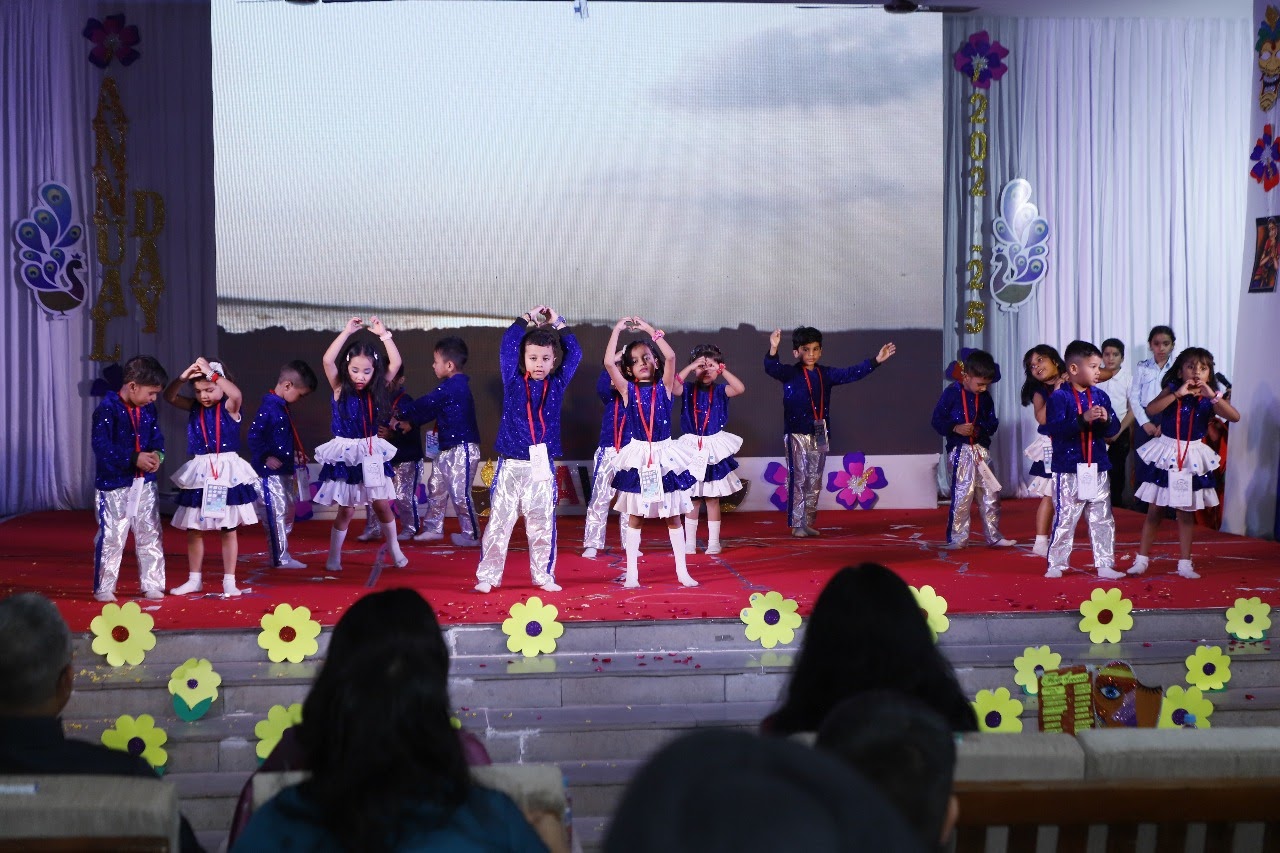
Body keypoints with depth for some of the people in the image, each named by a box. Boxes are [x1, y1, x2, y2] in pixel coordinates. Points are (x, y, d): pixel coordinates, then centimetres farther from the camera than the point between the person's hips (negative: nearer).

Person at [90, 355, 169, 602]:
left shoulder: (148, 409, 5)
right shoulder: (108, 409, -16)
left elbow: (157, 437, 12)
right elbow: (101, 446, -22)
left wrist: (157, 453, -12)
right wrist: (135, 459, -25)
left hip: (144, 483, 6)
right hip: (114, 483, -6)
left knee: (150, 535, 10)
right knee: (111, 537, 0)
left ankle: (153, 584, 19)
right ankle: (104, 588, 11)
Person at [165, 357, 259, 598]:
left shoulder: (229, 406, -7)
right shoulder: (194, 407, 6)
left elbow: (237, 394, -28)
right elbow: (169, 397, -3)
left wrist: (211, 373, -27)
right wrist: (183, 377, -18)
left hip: (227, 472, -4)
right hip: (199, 474, 4)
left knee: (227, 529, 4)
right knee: (193, 530, 9)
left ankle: (229, 581, 10)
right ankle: (194, 579, 22)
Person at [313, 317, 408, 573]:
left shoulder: (376, 389, 0)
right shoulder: (340, 389, -9)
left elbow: (396, 362, -5)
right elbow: (328, 360, -23)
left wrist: (383, 334, -7)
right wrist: (347, 332, -21)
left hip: (371, 453, 3)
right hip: (346, 454, -3)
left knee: (382, 504, 7)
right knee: (346, 509, 1)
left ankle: (393, 548, 24)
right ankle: (333, 557, 12)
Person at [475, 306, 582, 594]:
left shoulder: (557, 384, 7)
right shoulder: (513, 381, 2)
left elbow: (574, 354, 4)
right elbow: (507, 347, -5)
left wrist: (558, 322, 7)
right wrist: (527, 318, 1)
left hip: (542, 466, 2)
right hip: (511, 465, -1)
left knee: (542, 524, 6)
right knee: (499, 522, -1)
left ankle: (544, 575, 16)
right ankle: (488, 576, 5)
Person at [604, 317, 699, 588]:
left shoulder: (664, 386, 0)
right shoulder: (627, 390, 0)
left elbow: (670, 357, -15)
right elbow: (608, 362, -13)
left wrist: (651, 330, -11)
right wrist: (617, 330, -8)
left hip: (664, 454, 0)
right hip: (638, 456, 0)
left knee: (673, 515, 6)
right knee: (634, 516, 5)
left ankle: (682, 571, 12)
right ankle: (632, 573, 10)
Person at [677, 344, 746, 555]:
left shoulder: (720, 390, 1)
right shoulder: (688, 389, 1)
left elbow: (740, 388, -17)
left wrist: (722, 371, -19)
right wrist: (690, 368, -21)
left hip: (713, 447, 0)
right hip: (692, 448, 0)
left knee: (712, 498, 5)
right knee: (691, 499, 5)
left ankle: (713, 542, 11)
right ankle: (689, 542, 11)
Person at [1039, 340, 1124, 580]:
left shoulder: (1100, 396, 9)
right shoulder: (1060, 397, -9)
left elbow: (1114, 428, 6)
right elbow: (1054, 428, -20)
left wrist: (1106, 419, -17)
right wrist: (1083, 419, -29)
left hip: (1098, 468, 6)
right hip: (1069, 469, -6)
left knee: (1103, 520, 8)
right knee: (1064, 519, -1)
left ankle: (1105, 565, 14)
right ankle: (1056, 564, 9)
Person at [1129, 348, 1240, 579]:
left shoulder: (1210, 398, -4)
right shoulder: (1172, 390, -6)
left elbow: (1234, 417, -17)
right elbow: (1150, 410, -22)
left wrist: (1213, 396, -27)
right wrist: (1178, 394, -27)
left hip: (1192, 458, 1)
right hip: (1166, 454, -1)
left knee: (1186, 513, 8)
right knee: (1155, 510, 4)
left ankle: (1184, 564, 16)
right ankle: (1141, 560, 11)